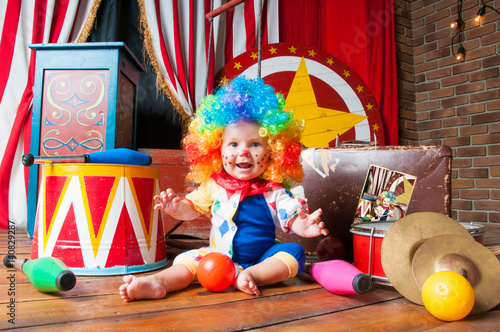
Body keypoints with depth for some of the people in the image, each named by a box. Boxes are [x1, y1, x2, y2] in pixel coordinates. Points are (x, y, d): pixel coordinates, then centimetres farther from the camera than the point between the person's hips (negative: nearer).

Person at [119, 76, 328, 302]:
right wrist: (176, 207, -15)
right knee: (190, 260, -17)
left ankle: (252, 275, -34)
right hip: (219, 257, 1)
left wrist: (303, 226, -29)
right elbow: (192, 207, 8)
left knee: (294, 252, -21)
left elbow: (291, 218, -6)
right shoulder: (214, 186, -1)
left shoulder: (273, 192, -6)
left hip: (262, 259, -1)